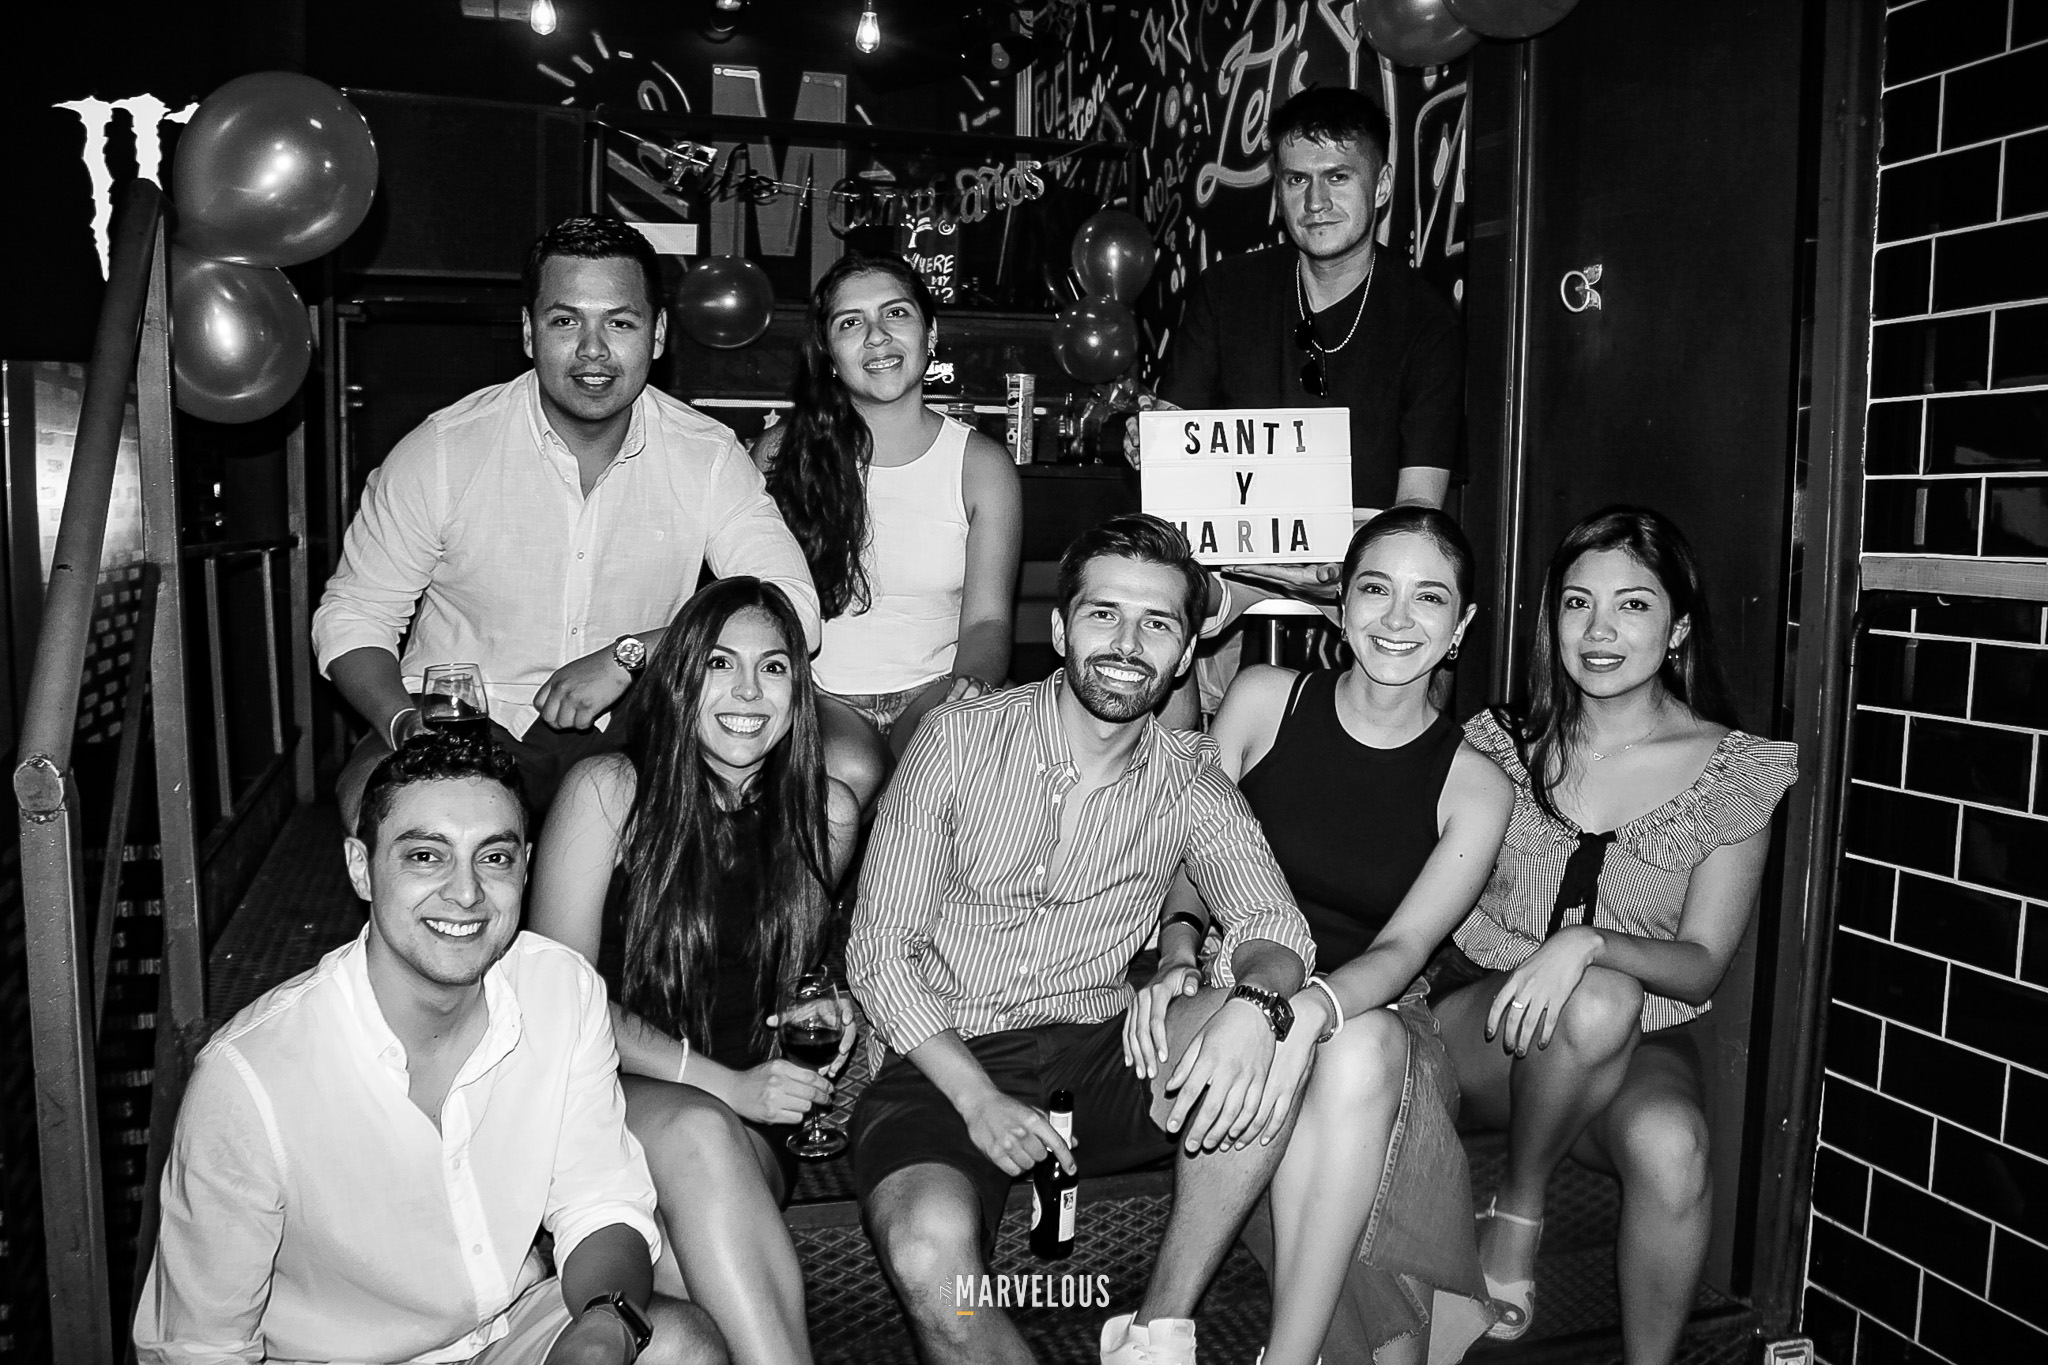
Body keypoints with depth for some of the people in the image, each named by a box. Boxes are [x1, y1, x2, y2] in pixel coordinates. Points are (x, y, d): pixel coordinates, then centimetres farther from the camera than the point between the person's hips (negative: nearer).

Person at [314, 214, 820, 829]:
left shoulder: (709, 457, -4)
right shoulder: (442, 452, -6)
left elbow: (792, 609, -14)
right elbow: (352, 613, 2)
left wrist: (628, 656, -23)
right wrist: (405, 723, -18)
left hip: (629, 731, 1)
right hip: (465, 723, -1)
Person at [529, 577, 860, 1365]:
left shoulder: (825, 817, 2)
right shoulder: (607, 791, -6)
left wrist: (809, 1012, 2)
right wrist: (719, 1083, -15)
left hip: (746, 1120, 2)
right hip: (607, 1098, -2)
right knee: (695, 1131, -36)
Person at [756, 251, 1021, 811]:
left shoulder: (982, 465, 3)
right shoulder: (781, 451, 2)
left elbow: (987, 619, -2)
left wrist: (972, 683, -25)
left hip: (932, 693, 0)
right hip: (817, 695, 0)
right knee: (848, 774, -31)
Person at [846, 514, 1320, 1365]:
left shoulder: (1189, 780, 3)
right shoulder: (961, 738, -4)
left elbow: (1272, 922, -10)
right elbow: (880, 951, -5)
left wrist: (1255, 1004, -35)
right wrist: (978, 1098, -18)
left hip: (1095, 1064, 3)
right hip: (946, 1064, -2)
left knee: (1276, 1028, -25)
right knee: (928, 1252, -33)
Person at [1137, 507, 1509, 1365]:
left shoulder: (1475, 788, 0)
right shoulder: (1264, 700, 2)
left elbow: (1401, 949, -13)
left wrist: (1301, 1008, -35)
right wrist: (1179, 953, -18)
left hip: (1380, 1018, 0)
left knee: (1358, 1049, -36)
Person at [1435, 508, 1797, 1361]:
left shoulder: (1737, 771, 0)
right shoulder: (1505, 743, 3)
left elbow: (1701, 966, -5)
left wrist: (1587, 944, -24)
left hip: (1647, 1045, 0)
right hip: (1485, 1030, 0)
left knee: (1670, 1148, -34)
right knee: (1601, 1001, -35)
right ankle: (1518, 1208, -10)